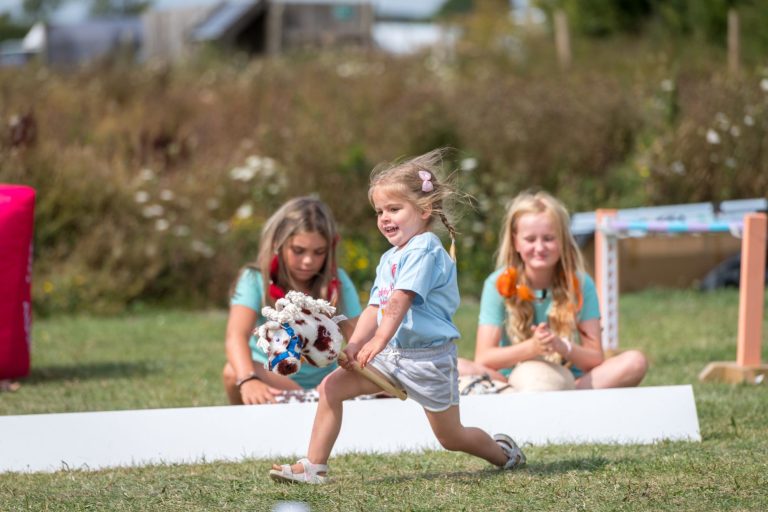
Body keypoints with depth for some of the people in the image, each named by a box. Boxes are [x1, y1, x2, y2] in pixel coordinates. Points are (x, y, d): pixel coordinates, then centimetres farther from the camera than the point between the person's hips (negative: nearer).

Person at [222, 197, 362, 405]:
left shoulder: (337, 283, -1)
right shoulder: (256, 280, -10)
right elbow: (236, 336, -27)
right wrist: (248, 380, -49)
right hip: (269, 388, -3)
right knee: (234, 372, -34)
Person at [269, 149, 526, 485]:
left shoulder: (424, 249, -15)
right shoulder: (389, 259, 13)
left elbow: (400, 300, -26)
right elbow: (375, 307, 7)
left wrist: (380, 340, -34)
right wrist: (355, 344, -8)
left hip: (428, 356, -8)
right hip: (391, 353, 8)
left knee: (450, 437, 6)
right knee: (332, 387, -8)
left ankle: (502, 452, 35)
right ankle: (315, 467, -7)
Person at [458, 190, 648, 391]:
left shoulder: (581, 284, 0)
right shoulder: (499, 284, -3)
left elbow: (596, 359, -5)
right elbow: (483, 359, -11)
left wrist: (563, 347, -26)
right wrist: (531, 347, -27)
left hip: (570, 382, 1)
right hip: (515, 384, -1)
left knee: (635, 362, -22)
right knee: (458, 368, -29)